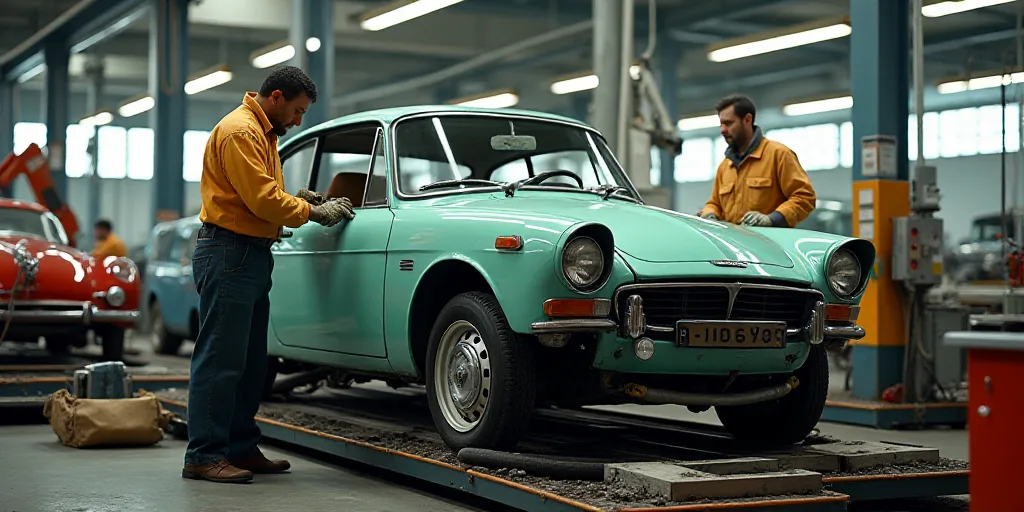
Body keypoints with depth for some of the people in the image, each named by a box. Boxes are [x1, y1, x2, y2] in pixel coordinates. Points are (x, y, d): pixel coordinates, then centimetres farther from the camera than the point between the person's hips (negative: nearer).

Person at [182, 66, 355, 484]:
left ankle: (242, 449, 20)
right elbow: (262, 200, -19)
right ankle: (203, 457, -7)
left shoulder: (263, 133, 20)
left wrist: (299, 199, 8)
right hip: (228, 254, -11)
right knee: (220, 359, -10)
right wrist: (314, 212, -8)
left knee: (250, 362, 13)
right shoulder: (239, 131, -13)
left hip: (251, 256, 11)